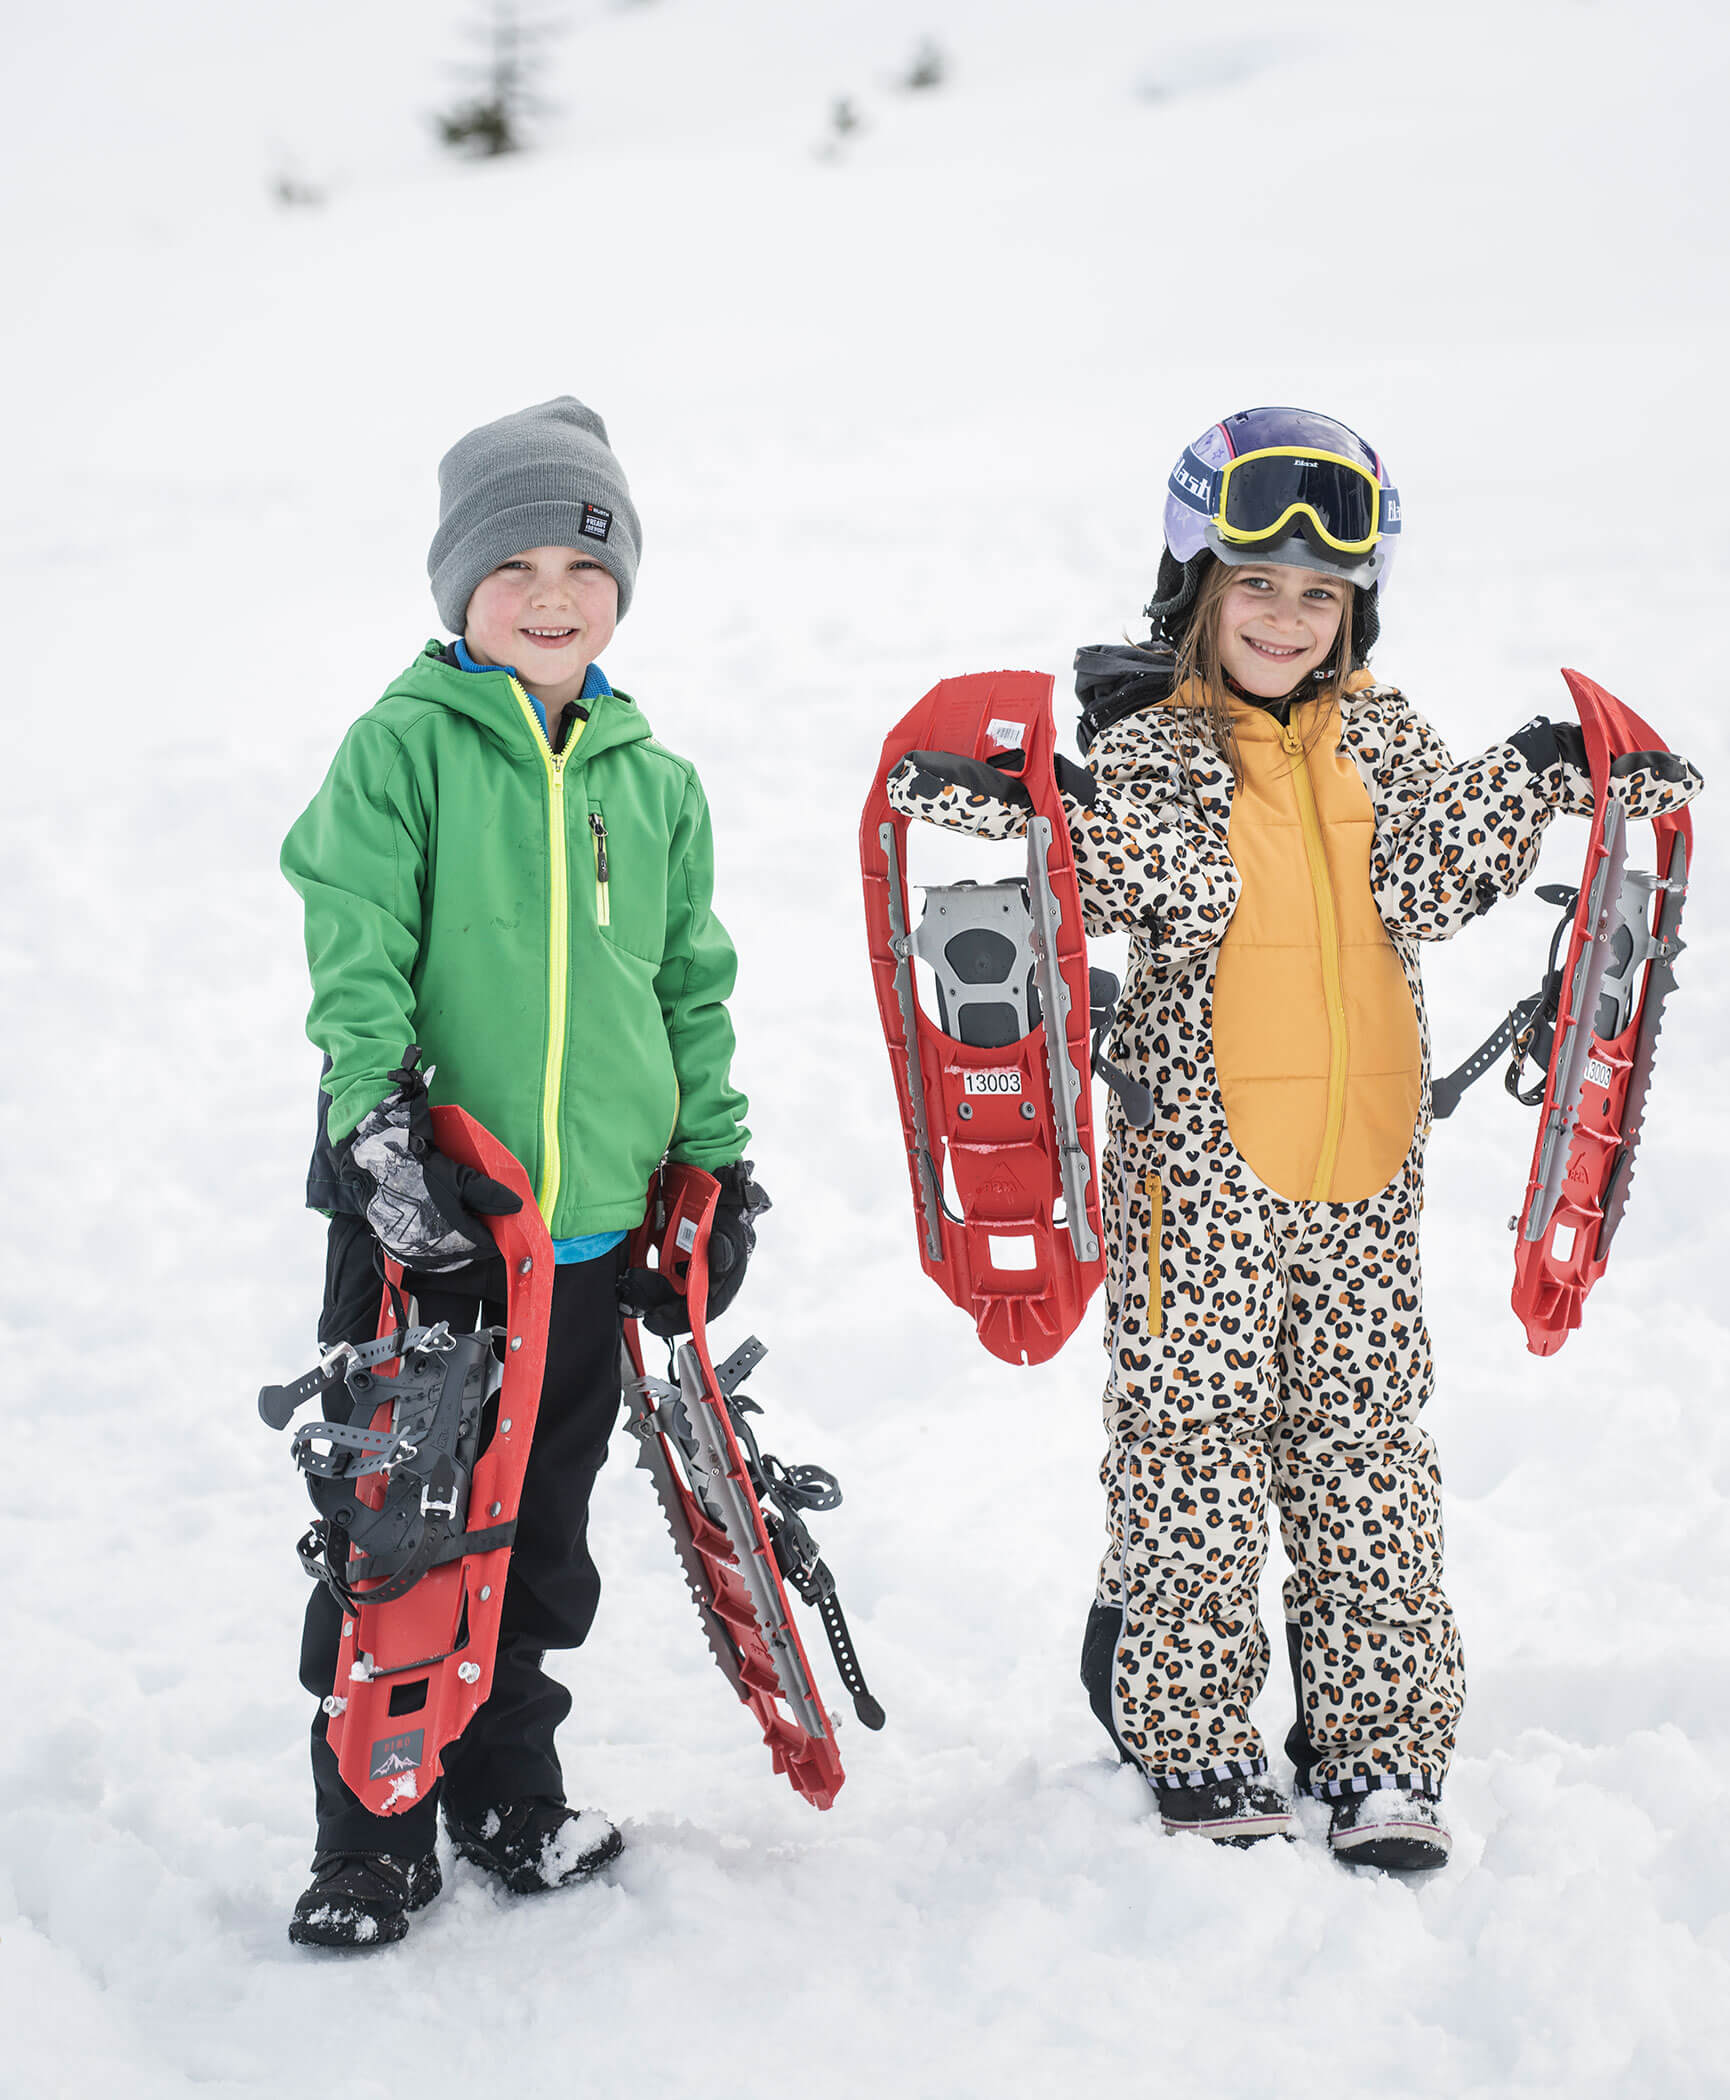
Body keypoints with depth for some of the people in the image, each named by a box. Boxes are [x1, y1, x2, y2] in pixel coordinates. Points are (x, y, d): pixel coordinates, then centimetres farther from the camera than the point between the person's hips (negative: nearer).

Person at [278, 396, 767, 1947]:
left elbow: (694, 988, 18)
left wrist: (719, 1169, 15)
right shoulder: (402, 748, -2)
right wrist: (376, 1127, -23)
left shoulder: (654, 785, 11)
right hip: (422, 1219, -4)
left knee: (540, 1542, 14)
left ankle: (509, 1793, 31)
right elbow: (358, 958, -10)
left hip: (594, 1230, 4)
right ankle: (373, 1836, 14)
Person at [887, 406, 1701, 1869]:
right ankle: (1196, 1744, 13)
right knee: (1195, 1446, 1)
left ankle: (1380, 1748, 17)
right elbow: (1138, 890, -17)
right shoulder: (1146, 743, 0)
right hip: (1200, 1158, -4)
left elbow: (1427, 892, -1)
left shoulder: (1384, 734, 12)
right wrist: (1028, 812, -33)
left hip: (1364, 1168, 4)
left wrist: (1529, 784, -13)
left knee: (1367, 1447, 8)